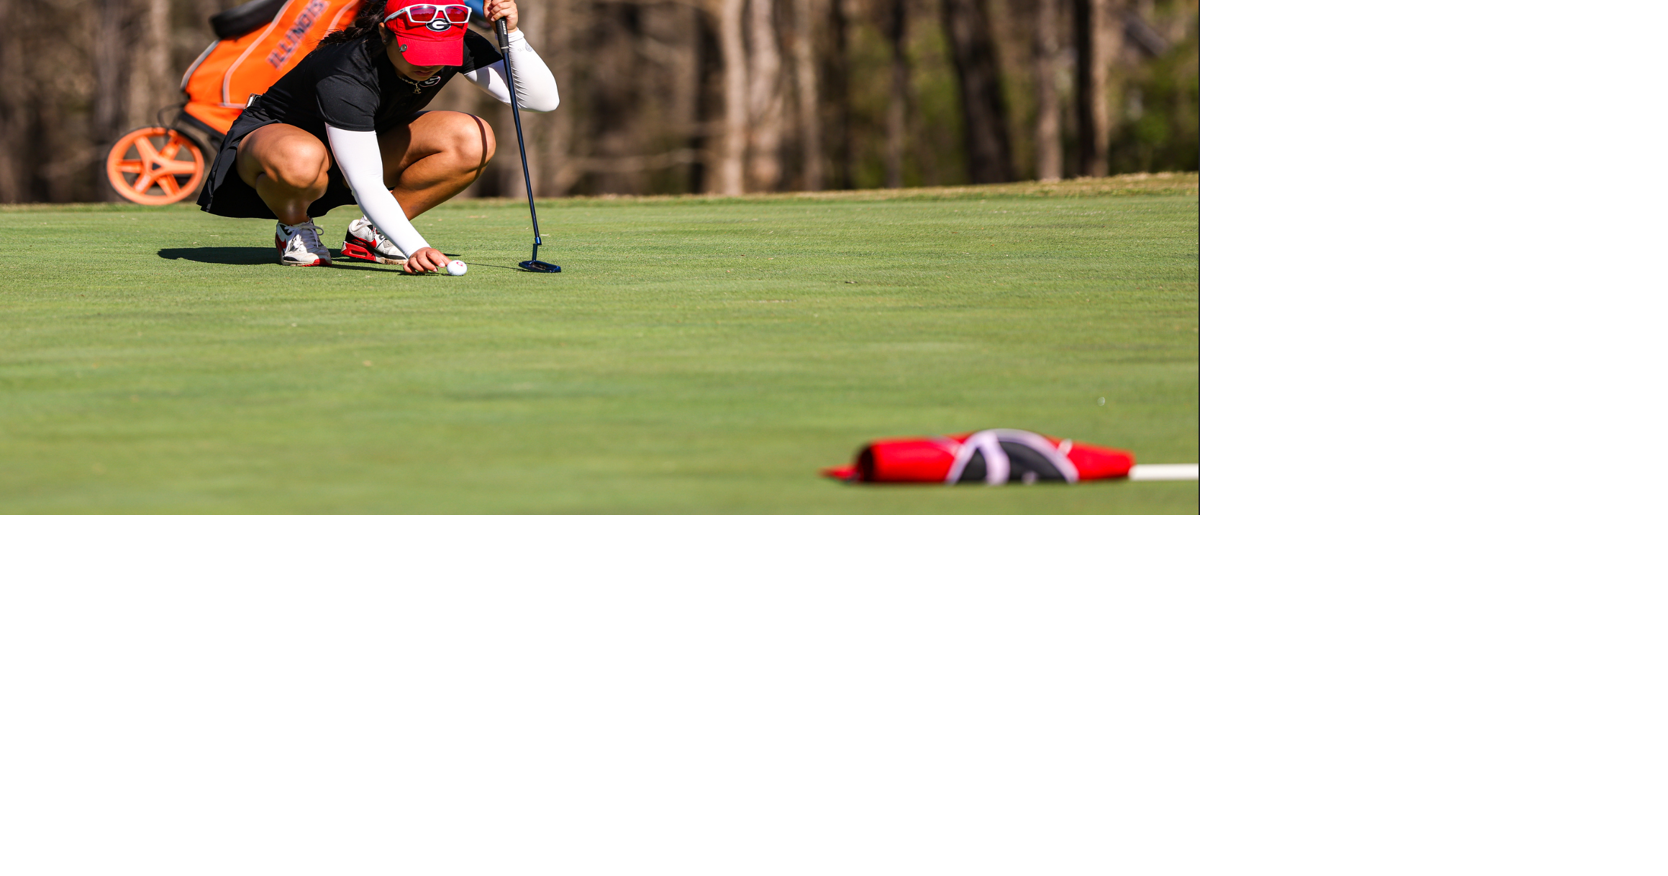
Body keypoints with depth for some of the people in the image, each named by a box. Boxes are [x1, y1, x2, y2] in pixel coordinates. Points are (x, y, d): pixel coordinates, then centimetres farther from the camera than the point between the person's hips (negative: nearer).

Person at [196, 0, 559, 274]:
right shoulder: (346, 74, -38)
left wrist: (512, 34, -33)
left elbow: (542, 98, -20)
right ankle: (293, 227, -8)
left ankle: (369, 234, -2)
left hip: (361, 149, 6)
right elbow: (366, 185, -40)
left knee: (474, 141, -21)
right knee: (299, 160, -46)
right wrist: (416, 248, -52)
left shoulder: (461, 47, -19)